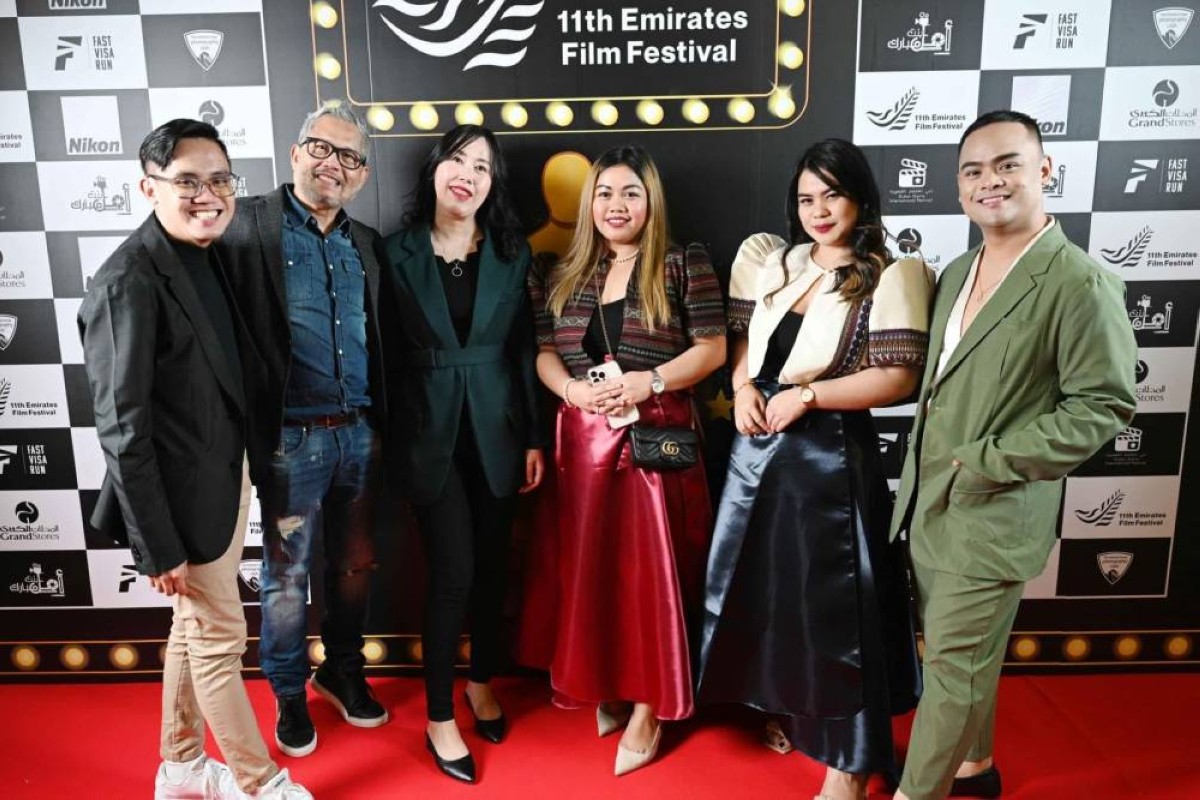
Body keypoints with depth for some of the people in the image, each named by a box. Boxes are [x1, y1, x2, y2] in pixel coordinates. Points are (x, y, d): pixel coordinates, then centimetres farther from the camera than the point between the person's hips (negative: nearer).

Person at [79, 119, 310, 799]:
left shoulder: (208, 258, 4)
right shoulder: (129, 282, -21)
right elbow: (123, 429, -20)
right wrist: (159, 547, -18)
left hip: (229, 474, 8)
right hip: (185, 492, -8)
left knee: (194, 628, 21)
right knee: (221, 639, 8)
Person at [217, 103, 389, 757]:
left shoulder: (364, 243, 10)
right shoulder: (249, 225, -7)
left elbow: (376, 340, 12)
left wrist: (382, 426, 6)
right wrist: (250, 433, -17)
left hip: (360, 434, 5)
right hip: (291, 439, -5)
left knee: (355, 566, 17)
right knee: (286, 575, 11)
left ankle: (342, 671, 39)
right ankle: (289, 693, 32)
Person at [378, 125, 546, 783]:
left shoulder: (512, 252, 2)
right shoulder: (398, 252, -2)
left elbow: (524, 350, 3)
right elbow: (389, 353, -1)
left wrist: (535, 438, 1)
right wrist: (389, 436, -3)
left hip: (496, 427, 2)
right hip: (429, 430, -2)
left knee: (492, 565, 12)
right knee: (453, 572, -3)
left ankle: (482, 682, 36)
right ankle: (440, 719, 16)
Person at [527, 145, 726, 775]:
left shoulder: (683, 267, -1)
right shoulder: (565, 275, 11)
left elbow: (712, 347, -4)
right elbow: (544, 352, 10)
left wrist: (650, 380, -18)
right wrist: (569, 388, -10)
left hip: (657, 436, -3)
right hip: (584, 438, 4)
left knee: (651, 569, 0)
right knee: (590, 567, 8)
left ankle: (647, 708, 16)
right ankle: (609, 688, 28)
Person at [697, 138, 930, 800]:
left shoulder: (891, 276, -7)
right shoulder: (773, 262, 10)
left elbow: (898, 379, -14)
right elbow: (741, 337, 15)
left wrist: (805, 396, -16)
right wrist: (743, 387, -4)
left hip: (830, 455, -6)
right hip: (758, 449, 6)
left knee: (832, 603, 2)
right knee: (765, 591, 16)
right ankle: (786, 713, 39)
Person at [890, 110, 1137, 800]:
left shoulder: (1082, 282, -14)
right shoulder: (957, 273, 10)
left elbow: (1103, 405, -15)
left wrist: (986, 463, -18)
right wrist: (922, 473, 6)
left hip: (993, 516, -7)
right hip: (928, 505, 7)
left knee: (955, 664, 4)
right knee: (963, 652, 21)